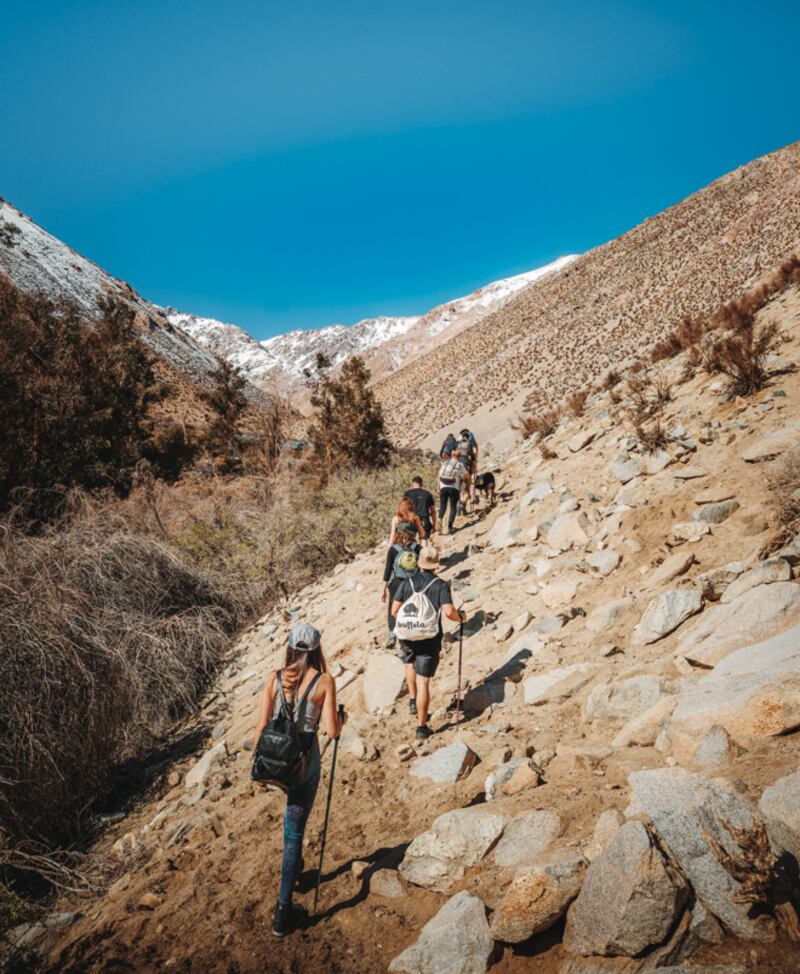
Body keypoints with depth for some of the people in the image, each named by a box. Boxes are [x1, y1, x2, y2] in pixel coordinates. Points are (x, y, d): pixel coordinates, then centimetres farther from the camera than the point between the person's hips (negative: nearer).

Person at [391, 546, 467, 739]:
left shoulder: (407, 582, -1)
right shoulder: (441, 585, -8)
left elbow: (394, 610, -2)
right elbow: (449, 611, -20)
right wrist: (461, 617, 1)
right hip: (429, 640, -3)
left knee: (410, 663, 35)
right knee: (423, 682, 3)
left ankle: (413, 700, 30)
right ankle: (421, 727, 11)